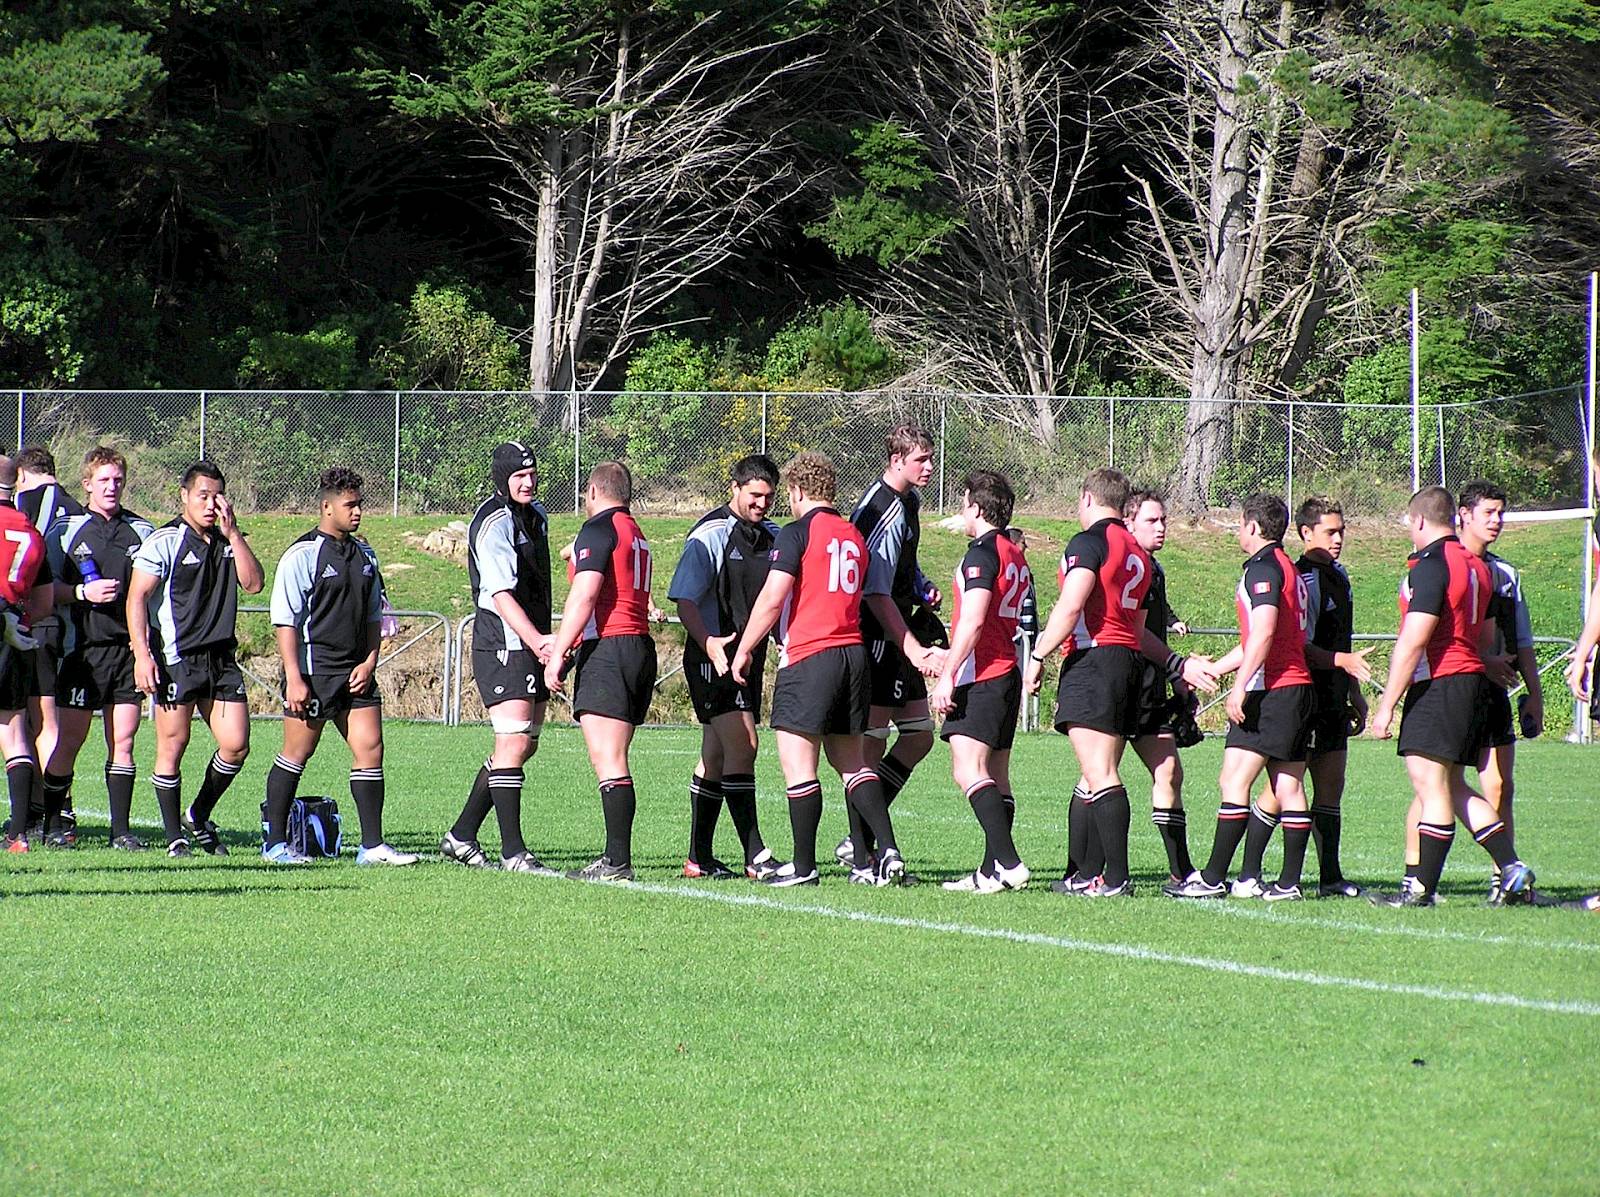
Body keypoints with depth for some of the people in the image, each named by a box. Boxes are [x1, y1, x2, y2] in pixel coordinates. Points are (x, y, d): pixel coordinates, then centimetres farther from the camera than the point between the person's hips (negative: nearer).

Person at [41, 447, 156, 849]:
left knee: (123, 740, 1)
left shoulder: (141, 531, 11)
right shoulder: (66, 530, 3)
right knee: (70, 738, -1)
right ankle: (53, 823, 8)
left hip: (129, 646, 3)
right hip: (82, 647, -3)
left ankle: (121, 828, 4)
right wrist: (84, 593, -15)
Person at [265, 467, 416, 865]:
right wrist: (294, 679, -15)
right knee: (297, 753, 1)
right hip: (313, 667, -6)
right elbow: (285, 620, -11)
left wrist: (369, 662, 5)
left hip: (356, 671, 6)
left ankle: (372, 844, 1)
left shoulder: (364, 556, 12)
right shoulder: (302, 556, -8)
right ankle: (275, 843, 10)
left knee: (370, 747, -1)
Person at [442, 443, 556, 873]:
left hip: (532, 647, 10)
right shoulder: (494, 523, -14)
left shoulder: (536, 516, 17)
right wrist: (536, 640, -32)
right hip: (501, 646, -10)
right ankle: (513, 851, -14)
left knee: (525, 745, 11)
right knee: (514, 742, -14)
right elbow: (502, 594, -22)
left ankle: (461, 836, 18)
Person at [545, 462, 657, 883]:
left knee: (609, 764, -11)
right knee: (613, 764, 12)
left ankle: (618, 862, -16)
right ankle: (615, 856, 11)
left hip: (607, 651, -9)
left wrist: (557, 654, -14)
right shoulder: (637, 535, 21)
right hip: (641, 648, 9)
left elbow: (584, 596, -16)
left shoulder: (598, 529, -7)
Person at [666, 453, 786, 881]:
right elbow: (684, 600, -13)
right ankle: (756, 857, -17)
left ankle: (700, 857, 17)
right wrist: (708, 642, -27)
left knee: (717, 757, 12)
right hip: (714, 657, -8)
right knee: (742, 746, -15)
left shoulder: (773, 538, 12)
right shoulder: (710, 535, -10)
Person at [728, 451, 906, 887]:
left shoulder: (798, 533, -7)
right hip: (853, 652, 7)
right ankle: (887, 853, 3)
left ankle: (803, 866, -2)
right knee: (853, 765, 13)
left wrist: (744, 650, -4)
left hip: (808, 656, -7)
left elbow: (772, 600, -12)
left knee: (798, 767, -2)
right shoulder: (853, 536, 15)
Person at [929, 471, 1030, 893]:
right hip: (1008, 673, 10)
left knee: (968, 771, -15)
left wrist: (948, 675, -19)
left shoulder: (982, 553, -11)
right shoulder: (1016, 557, 18)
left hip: (981, 679, -10)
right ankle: (993, 870, 7)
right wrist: (949, 658, 36)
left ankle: (1007, 862, -25)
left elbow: (973, 621, -19)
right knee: (996, 777, 9)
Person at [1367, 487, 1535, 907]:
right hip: (1473, 680, 9)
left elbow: (1413, 641, -17)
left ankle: (1421, 888, -8)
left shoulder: (1430, 565, -13)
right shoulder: (1475, 565, 16)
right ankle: (1512, 869, 9)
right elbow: (1487, 639, 22)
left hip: (1437, 684, -9)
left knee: (1430, 786, -7)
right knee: (1453, 788, 13)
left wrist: (1386, 705, -15)